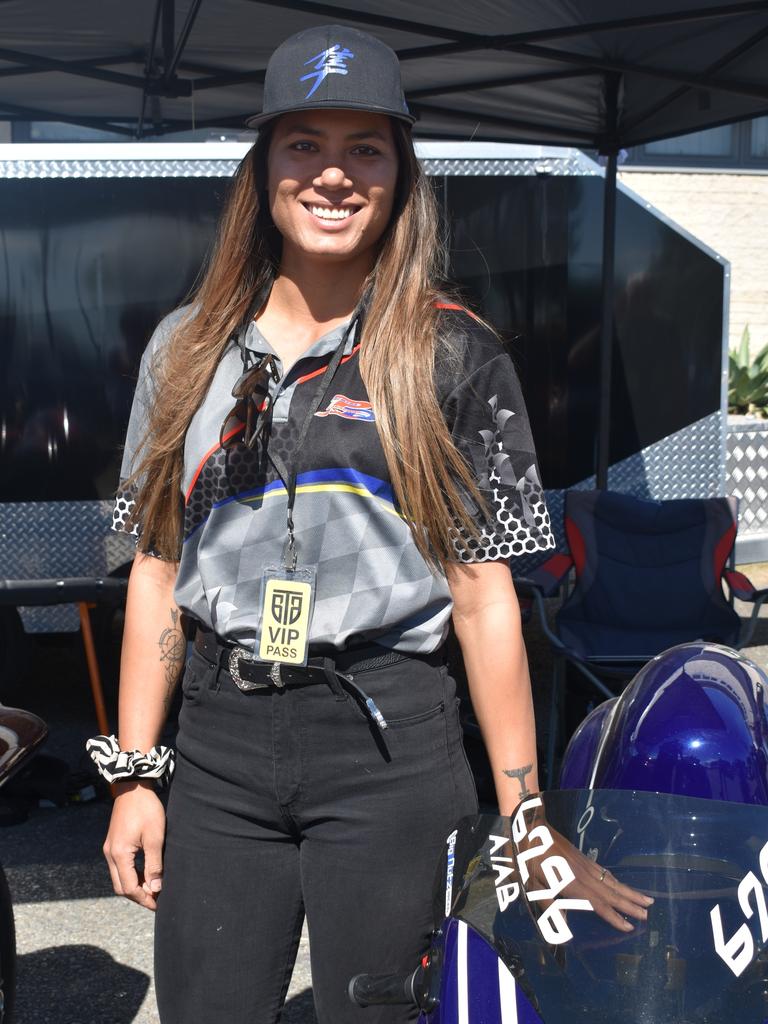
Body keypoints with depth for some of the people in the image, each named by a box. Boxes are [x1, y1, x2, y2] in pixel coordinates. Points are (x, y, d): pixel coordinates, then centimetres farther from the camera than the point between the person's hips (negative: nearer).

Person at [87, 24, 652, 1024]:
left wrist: (523, 818, -4)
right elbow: (157, 573, 9)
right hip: (218, 743, 3)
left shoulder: (455, 354, -1)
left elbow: (484, 594, -3)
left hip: (391, 746, -2)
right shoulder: (186, 348, 8)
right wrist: (134, 775, 5)